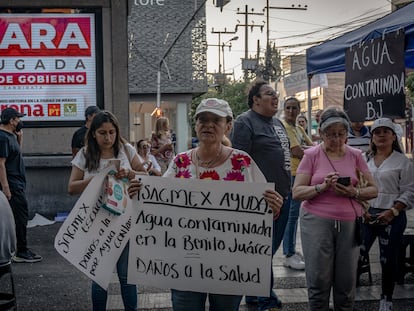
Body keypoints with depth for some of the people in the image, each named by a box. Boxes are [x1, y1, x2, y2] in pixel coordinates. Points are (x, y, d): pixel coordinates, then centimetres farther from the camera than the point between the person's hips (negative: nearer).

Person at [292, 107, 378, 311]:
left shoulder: (355, 155, 7)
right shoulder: (311, 155, 1)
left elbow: (373, 190, 8)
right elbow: (297, 192, -3)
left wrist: (354, 192, -13)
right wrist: (323, 186, -20)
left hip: (349, 223, 2)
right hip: (317, 222, -2)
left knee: (347, 281, 7)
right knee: (319, 281, 1)